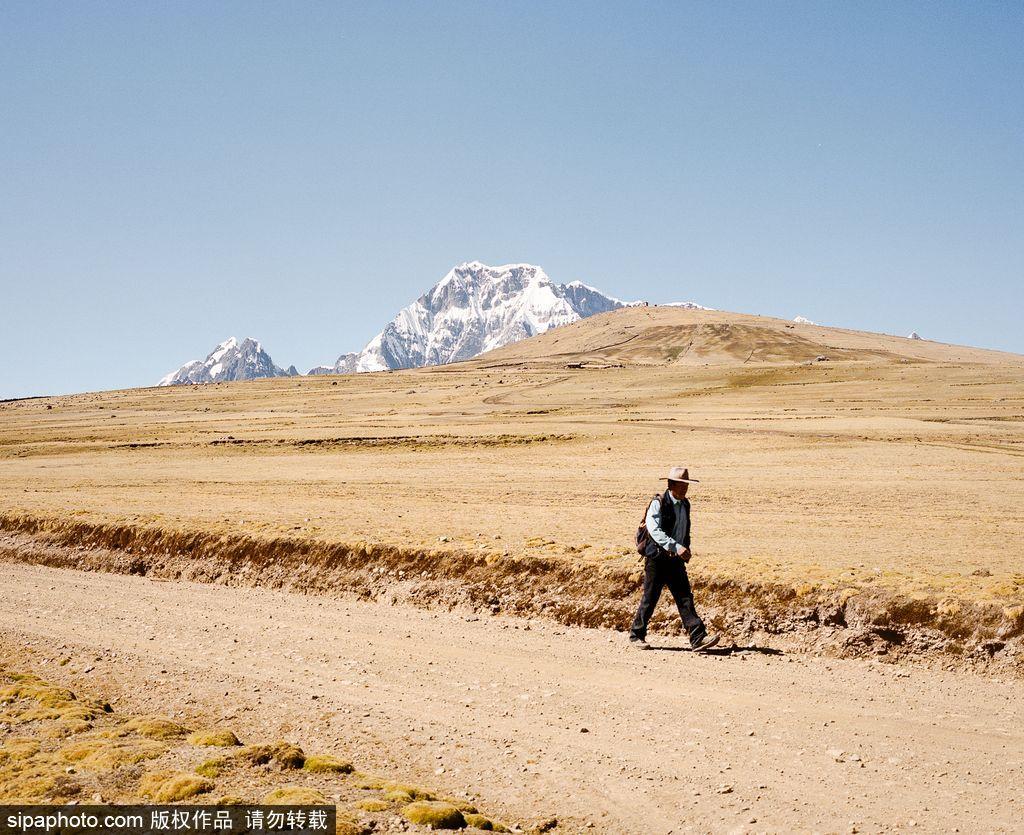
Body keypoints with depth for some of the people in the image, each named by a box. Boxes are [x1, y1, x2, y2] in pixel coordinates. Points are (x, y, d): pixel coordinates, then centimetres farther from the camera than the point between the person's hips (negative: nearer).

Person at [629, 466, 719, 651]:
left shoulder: (685, 504, 10)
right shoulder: (658, 504, -12)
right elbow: (655, 530, -25)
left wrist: (686, 549, 13)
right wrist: (676, 547, -33)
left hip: (676, 560, 6)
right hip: (657, 558, -6)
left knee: (685, 598, -2)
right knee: (650, 599, 3)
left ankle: (698, 638, -8)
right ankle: (636, 636, 17)